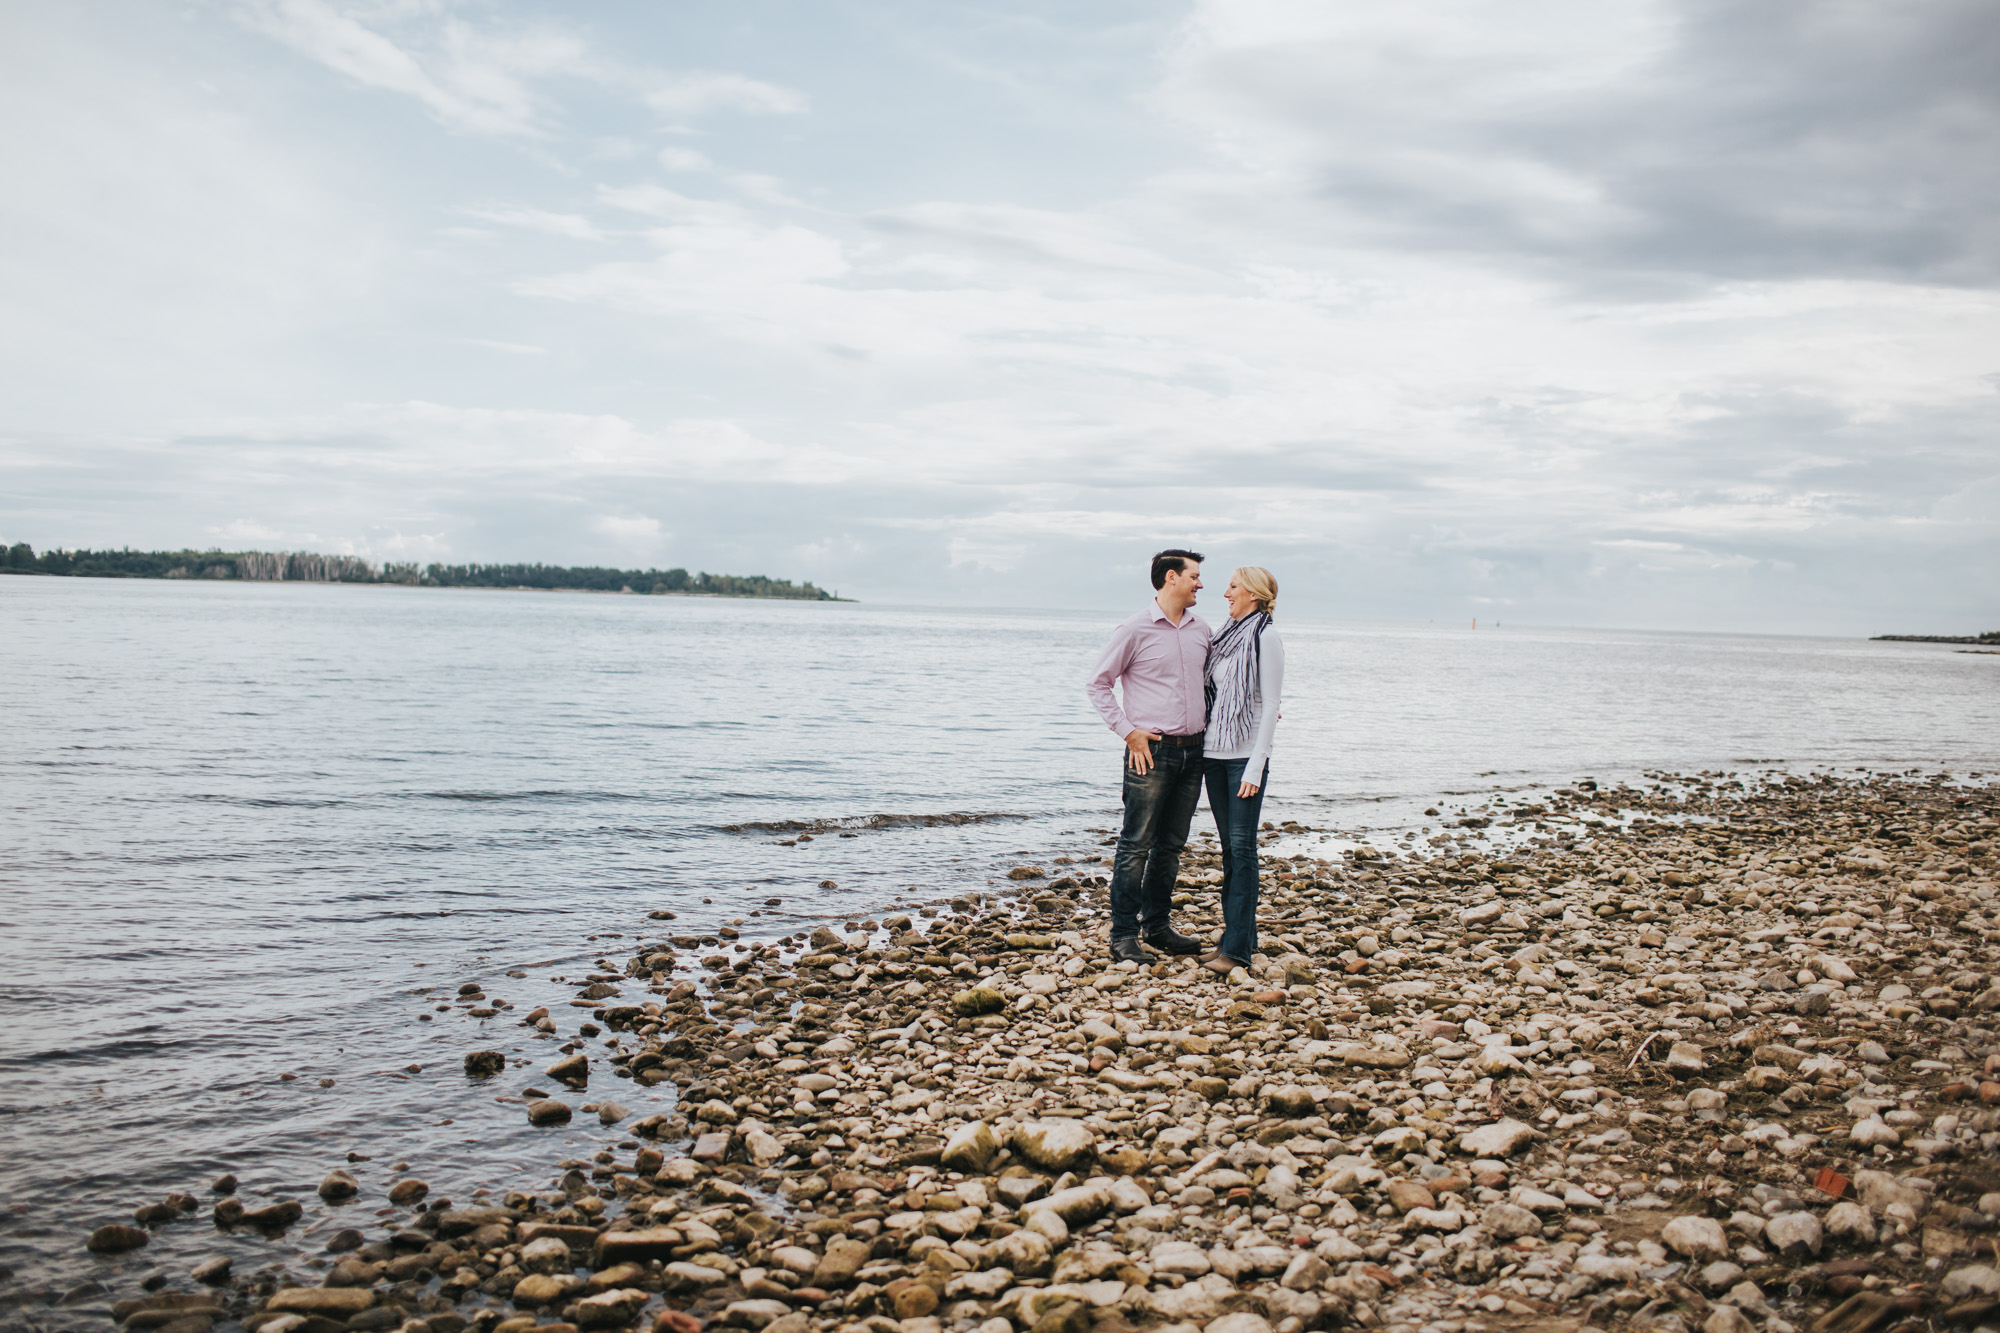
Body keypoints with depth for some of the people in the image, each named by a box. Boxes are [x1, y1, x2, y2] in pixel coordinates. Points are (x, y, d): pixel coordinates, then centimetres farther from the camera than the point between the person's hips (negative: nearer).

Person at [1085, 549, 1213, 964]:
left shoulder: (1200, 629, 11)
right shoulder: (1135, 630, -7)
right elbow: (1097, 684, -3)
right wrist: (1128, 731, -9)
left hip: (1192, 751, 6)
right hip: (1151, 752, -6)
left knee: (1171, 845, 13)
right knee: (1136, 845, -3)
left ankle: (1158, 926, 23)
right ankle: (1124, 935, 3)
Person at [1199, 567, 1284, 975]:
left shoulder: (1266, 638, -8)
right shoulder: (1224, 635, 13)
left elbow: (1270, 707, -11)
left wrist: (1255, 765, -17)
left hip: (1245, 756, -7)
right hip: (1214, 753, 7)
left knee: (1242, 847, -6)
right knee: (1228, 848, 10)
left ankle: (1237, 948, -3)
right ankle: (1239, 935, 18)